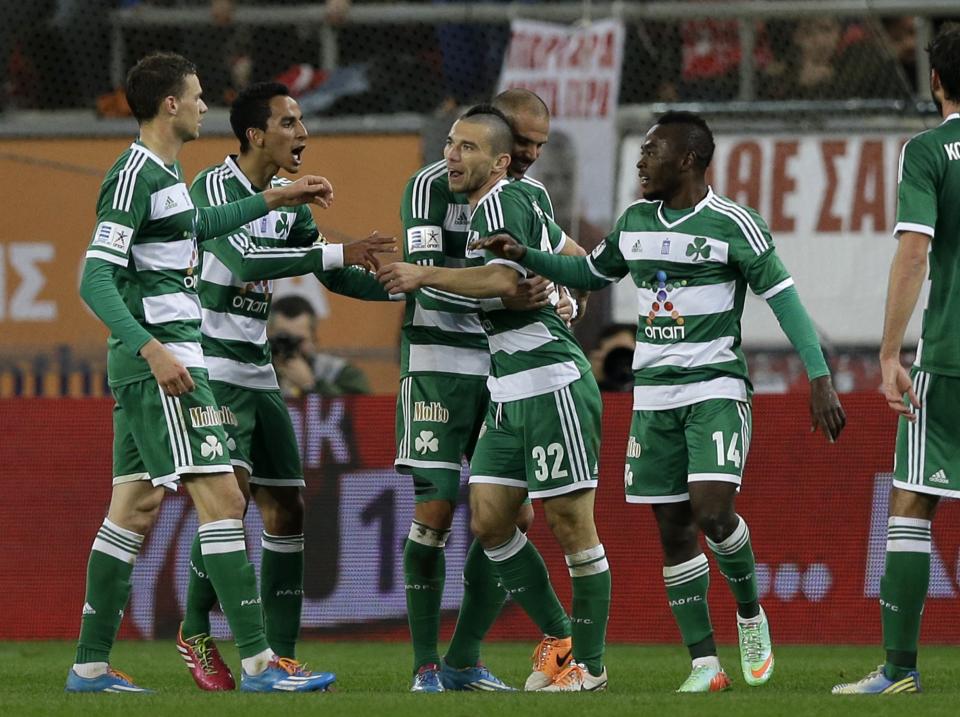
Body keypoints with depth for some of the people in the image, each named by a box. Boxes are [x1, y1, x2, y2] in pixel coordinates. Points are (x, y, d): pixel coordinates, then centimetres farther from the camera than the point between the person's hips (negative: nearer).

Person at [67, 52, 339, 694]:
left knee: (135, 509, 10)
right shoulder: (134, 176, -14)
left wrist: (277, 199, 39)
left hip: (158, 358, 10)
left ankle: (91, 666, 12)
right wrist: (154, 350, -27)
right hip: (159, 358, -10)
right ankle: (259, 663, -15)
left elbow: (196, 226, 38)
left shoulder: (164, 172, 16)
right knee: (223, 499, -12)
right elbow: (95, 280, -19)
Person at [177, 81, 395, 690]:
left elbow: (337, 276, 19)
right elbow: (244, 259, -27)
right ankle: (196, 632, -3)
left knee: (286, 507, 4)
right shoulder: (215, 187, -12)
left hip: (258, 373, 8)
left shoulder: (288, 201, 12)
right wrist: (338, 253, -28)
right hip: (212, 366, -8)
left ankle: (281, 657, 7)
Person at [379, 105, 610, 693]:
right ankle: (559, 637, 18)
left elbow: (504, 279, -28)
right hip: (510, 395, 10)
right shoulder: (504, 205, 17)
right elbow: (574, 255, 29)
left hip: (554, 384, -10)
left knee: (571, 524, -4)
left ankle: (590, 664, 3)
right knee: (489, 520, 6)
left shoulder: (503, 202, -12)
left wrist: (427, 276, -24)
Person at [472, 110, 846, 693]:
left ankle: (750, 613, 6)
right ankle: (705, 664, 5)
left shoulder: (732, 224, -8)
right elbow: (590, 273, 28)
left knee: (712, 509, -21)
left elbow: (783, 296, -10)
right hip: (654, 396, 6)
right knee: (673, 528, 1)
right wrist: (525, 257, 13)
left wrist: (820, 377, -16)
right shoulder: (635, 222, 11)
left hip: (716, 390, -6)